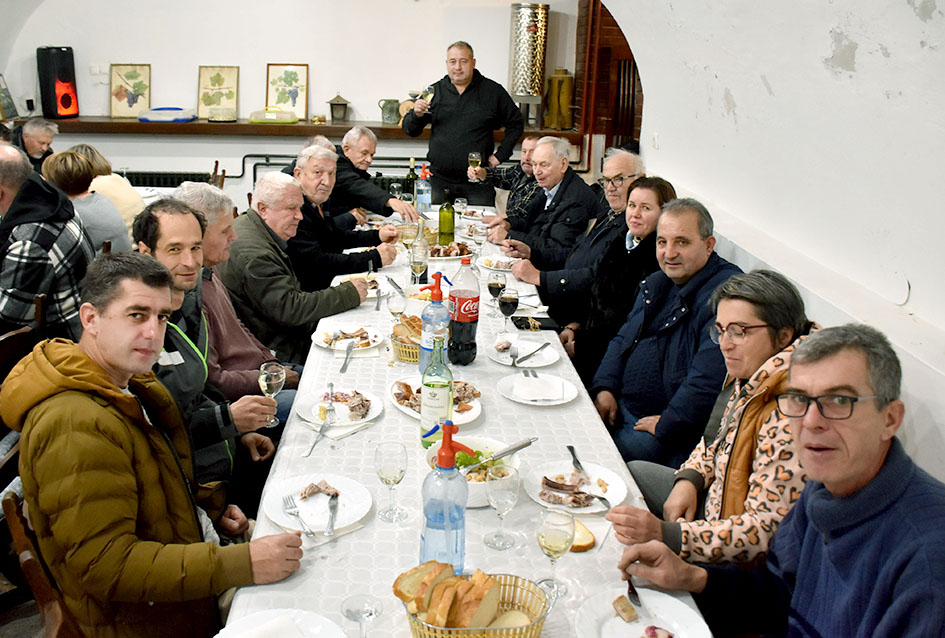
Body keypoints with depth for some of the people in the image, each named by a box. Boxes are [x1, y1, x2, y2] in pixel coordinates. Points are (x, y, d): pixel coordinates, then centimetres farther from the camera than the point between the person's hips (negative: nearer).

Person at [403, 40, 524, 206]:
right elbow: (410, 130, 10)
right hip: (439, 181, 2)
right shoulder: (435, 91, 8)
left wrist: (500, 155, 3)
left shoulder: (493, 91, 3)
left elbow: (516, 124, 12)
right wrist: (416, 114, -12)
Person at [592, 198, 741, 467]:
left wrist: (666, 424, -20)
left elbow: (710, 378, -27)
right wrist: (605, 388, 4)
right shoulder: (657, 283, 13)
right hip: (621, 405, 8)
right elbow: (623, 340, 20)